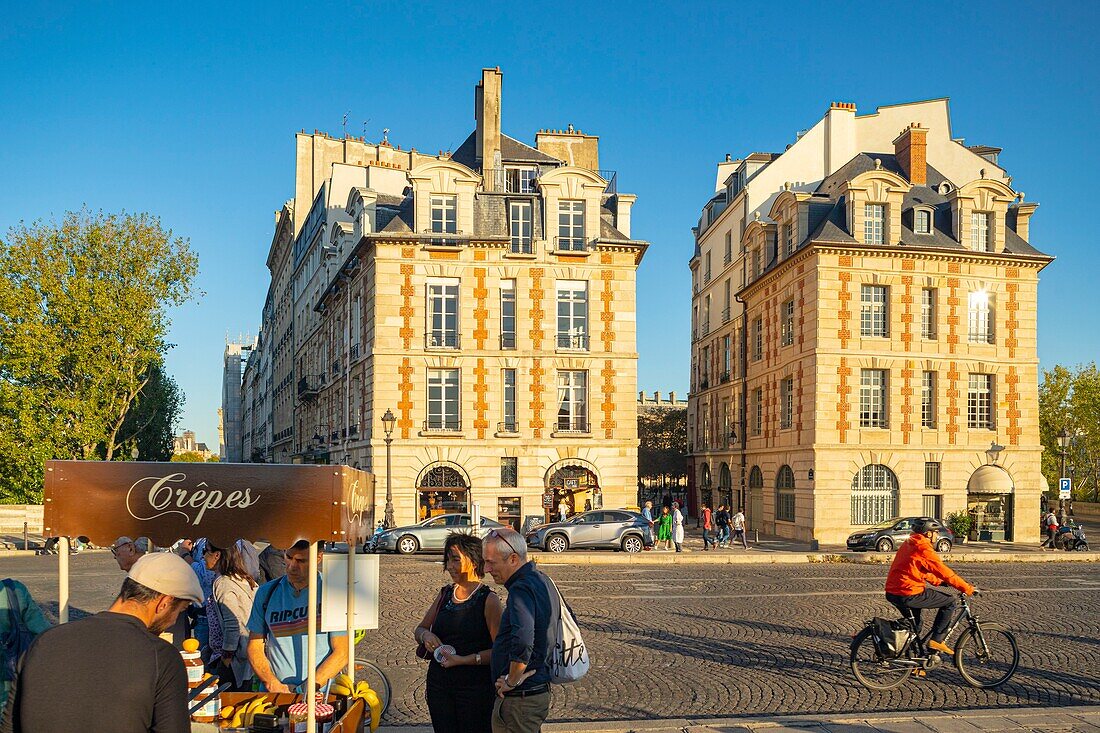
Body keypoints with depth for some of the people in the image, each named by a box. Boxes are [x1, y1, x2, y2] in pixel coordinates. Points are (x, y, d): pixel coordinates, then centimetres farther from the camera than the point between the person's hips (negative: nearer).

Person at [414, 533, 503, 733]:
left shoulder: (488, 600, -9)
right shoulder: (444, 595, 8)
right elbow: (419, 630, 16)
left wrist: (463, 660, -21)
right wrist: (425, 635, -6)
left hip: (475, 686, -5)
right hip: (439, 684, 5)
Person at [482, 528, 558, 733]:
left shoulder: (521, 589, -21)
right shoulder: (543, 581, 10)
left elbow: (522, 642, -37)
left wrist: (512, 680, -20)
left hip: (518, 699, -10)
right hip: (540, 691, 10)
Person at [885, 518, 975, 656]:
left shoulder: (908, 544, 16)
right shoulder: (924, 549, -13)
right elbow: (945, 572, -12)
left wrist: (939, 582, 28)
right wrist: (968, 589, -5)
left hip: (891, 593, 9)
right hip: (908, 595, -9)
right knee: (951, 601, 2)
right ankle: (937, 640, 2)